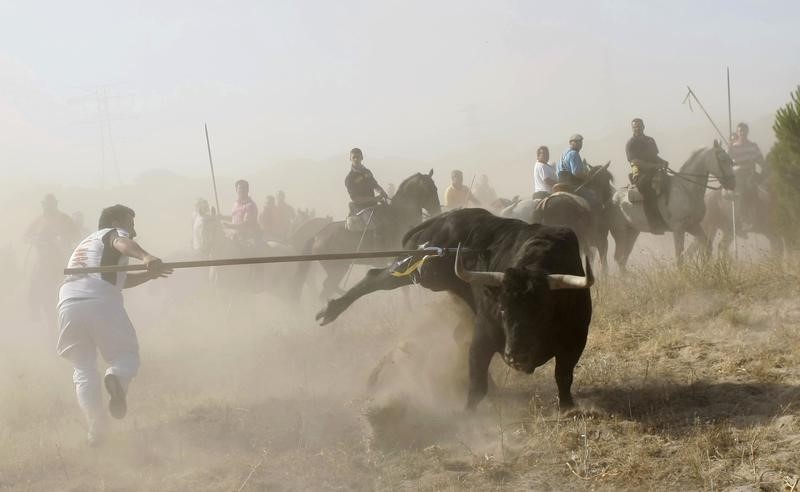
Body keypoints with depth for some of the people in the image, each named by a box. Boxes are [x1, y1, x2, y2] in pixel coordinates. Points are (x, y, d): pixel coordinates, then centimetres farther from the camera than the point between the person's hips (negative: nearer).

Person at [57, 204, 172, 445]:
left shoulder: (85, 243, 37)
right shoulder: (113, 233, 15)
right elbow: (122, 244, -12)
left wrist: (151, 274, 33)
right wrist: (147, 257, -31)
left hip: (68, 305, 5)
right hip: (101, 302, -5)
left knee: (84, 369, 16)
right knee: (126, 355, 10)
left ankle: (96, 427, 1)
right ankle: (116, 378, -24)